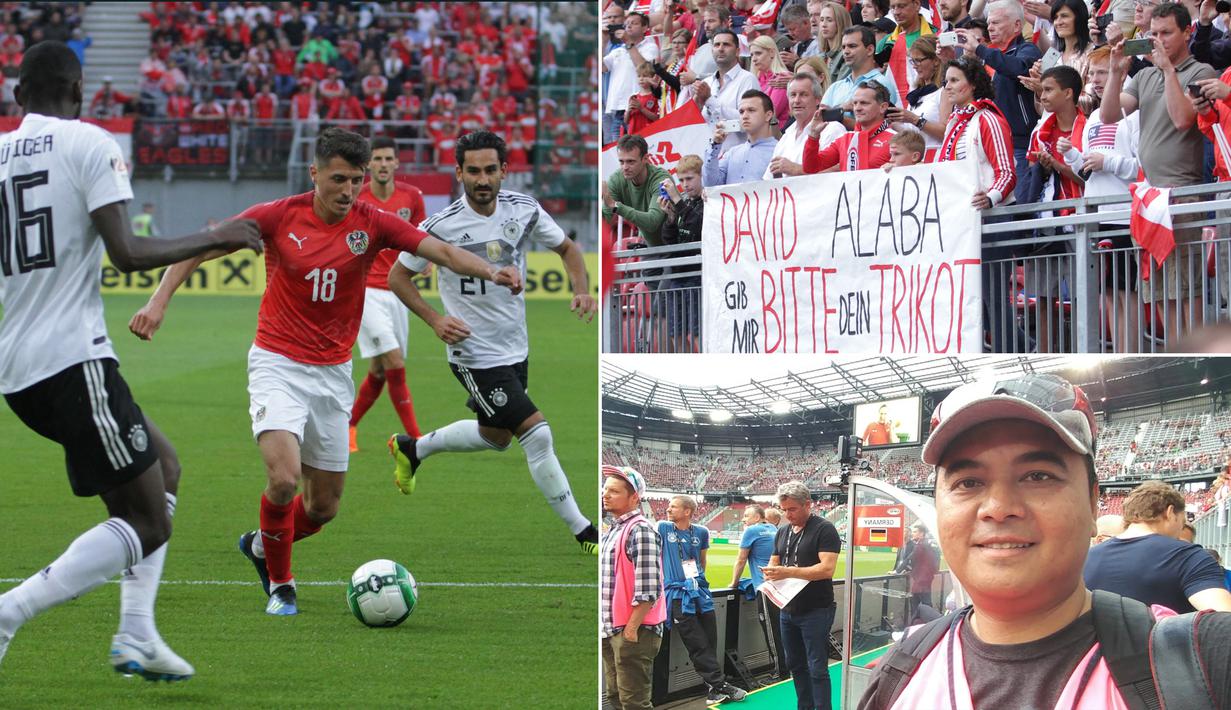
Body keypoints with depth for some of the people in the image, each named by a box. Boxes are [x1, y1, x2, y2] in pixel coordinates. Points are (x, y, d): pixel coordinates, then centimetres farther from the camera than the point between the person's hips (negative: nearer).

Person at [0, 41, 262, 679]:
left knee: (163, 465, 24)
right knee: (147, 524, -1)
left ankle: (136, 635, 15)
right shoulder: (88, 142, -7)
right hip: (74, 360, -8)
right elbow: (126, 254, -14)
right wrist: (215, 239, -2)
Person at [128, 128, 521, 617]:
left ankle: (261, 545, 41)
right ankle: (280, 585, 1)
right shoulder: (279, 216, -10)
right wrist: (160, 299, -16)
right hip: (277, 365, -3)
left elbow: (441, 251, -16)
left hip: (332, 373, 3)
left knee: (324, 506, 8)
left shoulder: (372, 224, -6)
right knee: (284, 477, -23)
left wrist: (491, 272, -34)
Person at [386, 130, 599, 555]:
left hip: (515, 349, 7)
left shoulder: (523, 210, -6)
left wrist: (582, 290, -9)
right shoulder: (442, 226, -19)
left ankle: (411, 448, 47)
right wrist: (435, 320, -18)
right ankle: (582, 533, -1)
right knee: (537, 435, -12)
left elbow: (566, 248, 10)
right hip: (475, 356, -7)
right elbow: (398, 276, -6)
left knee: (495, 437, 24)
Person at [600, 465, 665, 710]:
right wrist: (606, 626, 15)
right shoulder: (613, 531, 14)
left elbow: (648, 590, -21)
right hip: (611, 631, 10)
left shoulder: (640, 531, -15)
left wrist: (631, 629, -21)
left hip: (634, 632, -10)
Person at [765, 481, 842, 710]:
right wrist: (771, 573, -8)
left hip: (815, 612, -8)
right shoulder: (783, 532, 13)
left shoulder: (824, 530, -11)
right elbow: (774, 562, 18)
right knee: (796, 665, 14)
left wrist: (788, 572, -25)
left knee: (817, 669, -6)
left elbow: (826, 568, -20)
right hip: (788, 611, 8)